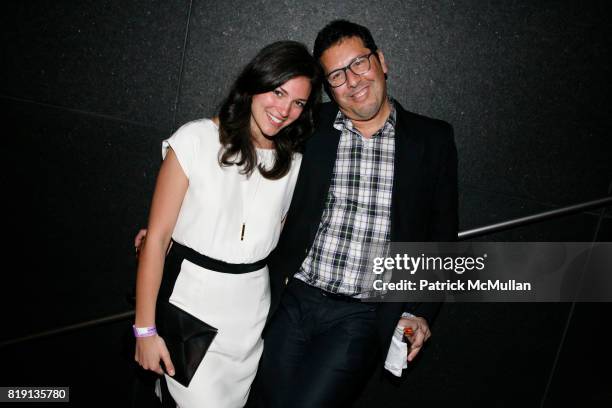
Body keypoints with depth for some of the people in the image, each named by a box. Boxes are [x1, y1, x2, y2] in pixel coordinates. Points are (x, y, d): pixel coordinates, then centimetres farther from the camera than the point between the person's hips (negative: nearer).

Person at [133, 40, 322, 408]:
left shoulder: (294, 164, 2)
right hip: (190, 301, -4)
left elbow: (279, 238, 10)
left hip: (251, 313, 4)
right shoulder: (196, 140, -10)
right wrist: (145, 329, -9)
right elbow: (156, 237, -9)